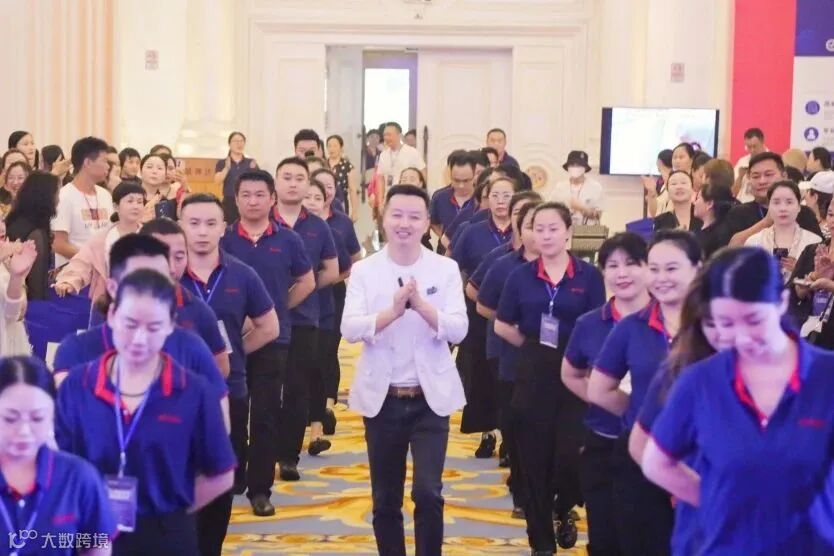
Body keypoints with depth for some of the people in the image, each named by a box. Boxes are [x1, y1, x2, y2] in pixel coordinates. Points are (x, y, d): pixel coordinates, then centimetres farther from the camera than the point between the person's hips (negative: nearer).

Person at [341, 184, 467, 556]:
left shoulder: (445, 269, -1)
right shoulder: (364, 270, -1)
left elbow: (458, 330, -10)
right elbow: (350, 329, -11)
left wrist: (421, 305, -25)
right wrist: (392, 311, -27)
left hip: (430, 397, -1)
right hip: (382, 398, 1)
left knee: (428, 493, -11)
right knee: (385, 500, 10)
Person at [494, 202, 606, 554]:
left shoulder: (589, 276, -3)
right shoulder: (521, 276, 4)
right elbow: (502, 326, 11)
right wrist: (534, 346, 5)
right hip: (534, 373, 2)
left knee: (571, 454, -9)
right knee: (535, 458, 5)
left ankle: (563, 511, 24)